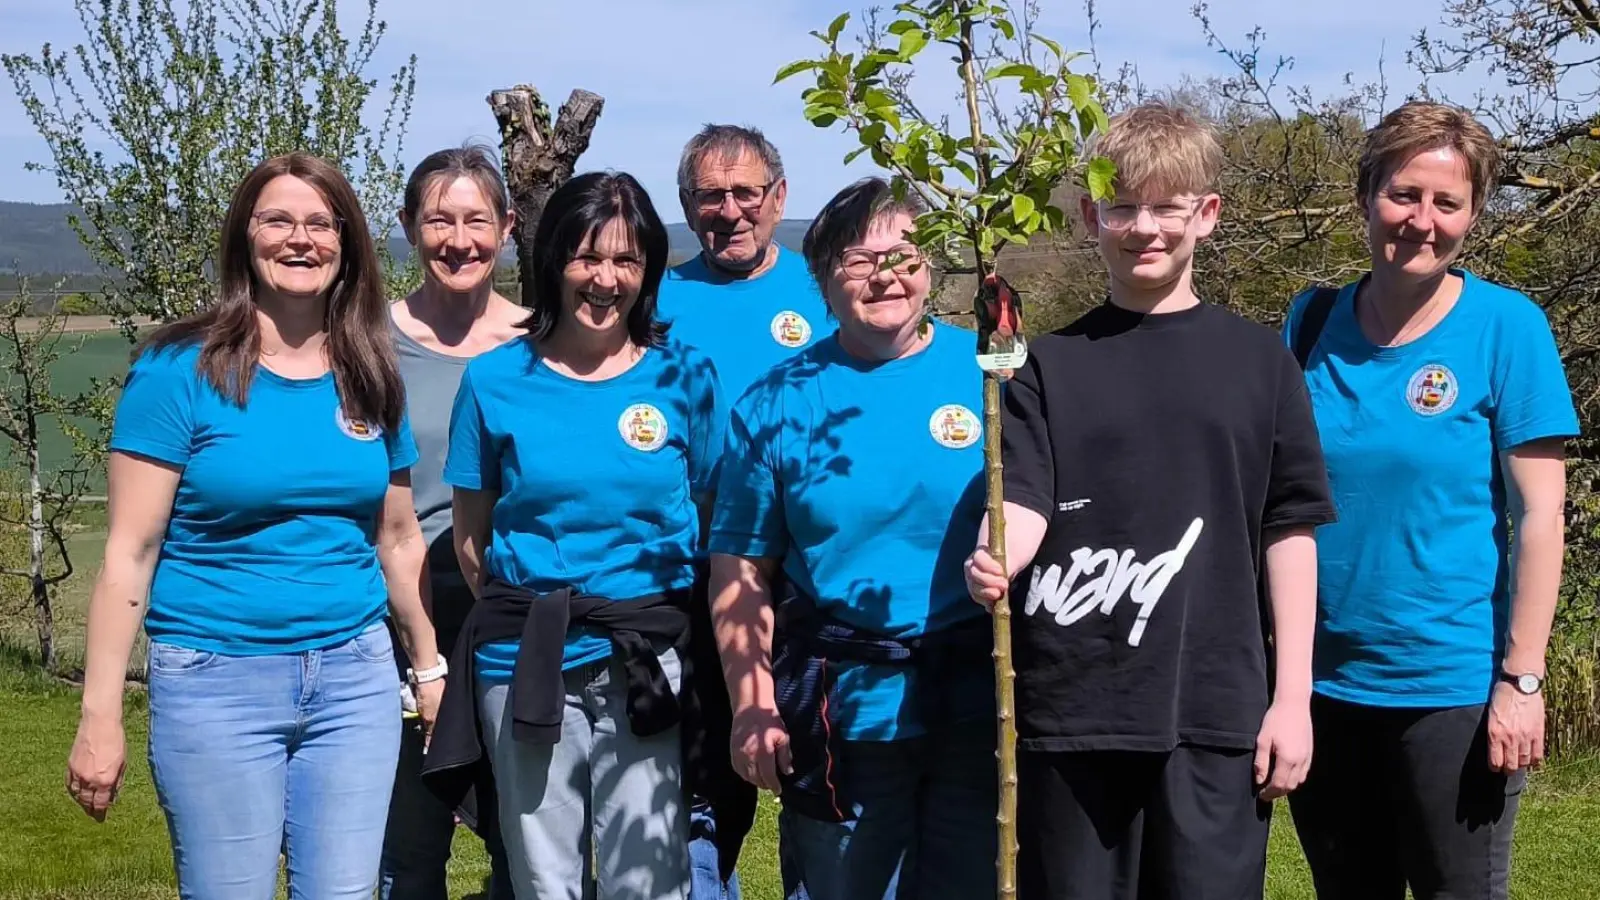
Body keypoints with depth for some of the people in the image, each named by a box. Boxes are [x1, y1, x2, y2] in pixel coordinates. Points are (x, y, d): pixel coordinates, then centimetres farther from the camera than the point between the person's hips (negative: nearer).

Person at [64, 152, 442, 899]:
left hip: (355, 679, 4)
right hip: (216, 684, -4)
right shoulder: (180, 370, -8)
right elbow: (131, 553, -9)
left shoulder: (370, 379, 6)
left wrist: (431, 666, 17)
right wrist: (101, 716, -12)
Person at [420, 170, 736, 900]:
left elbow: (712, 522, 5)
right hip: (526, 666, 1)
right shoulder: (496, 380, 0)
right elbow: (471, 536, 6)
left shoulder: (684, 377, 0)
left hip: (648, 666, -1)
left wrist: (660, 623, -1)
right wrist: (522, 620, 1)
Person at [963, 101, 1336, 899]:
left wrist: (1293, 698, 1)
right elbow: (1022, 502, -4)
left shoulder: (1259, 362, 6)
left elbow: (1290, 533, 5)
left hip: (1216, 711, 0)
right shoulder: (1049, 365, 7)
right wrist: (995, 561, -27)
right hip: (1072, 708, 1)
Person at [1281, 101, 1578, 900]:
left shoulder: (1506, 327, -7)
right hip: (1321, 683, 4)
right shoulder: (1312, 322, 3)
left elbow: (1539, 514, -9)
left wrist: (1522, 678, -13)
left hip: (1453, 686, -4)